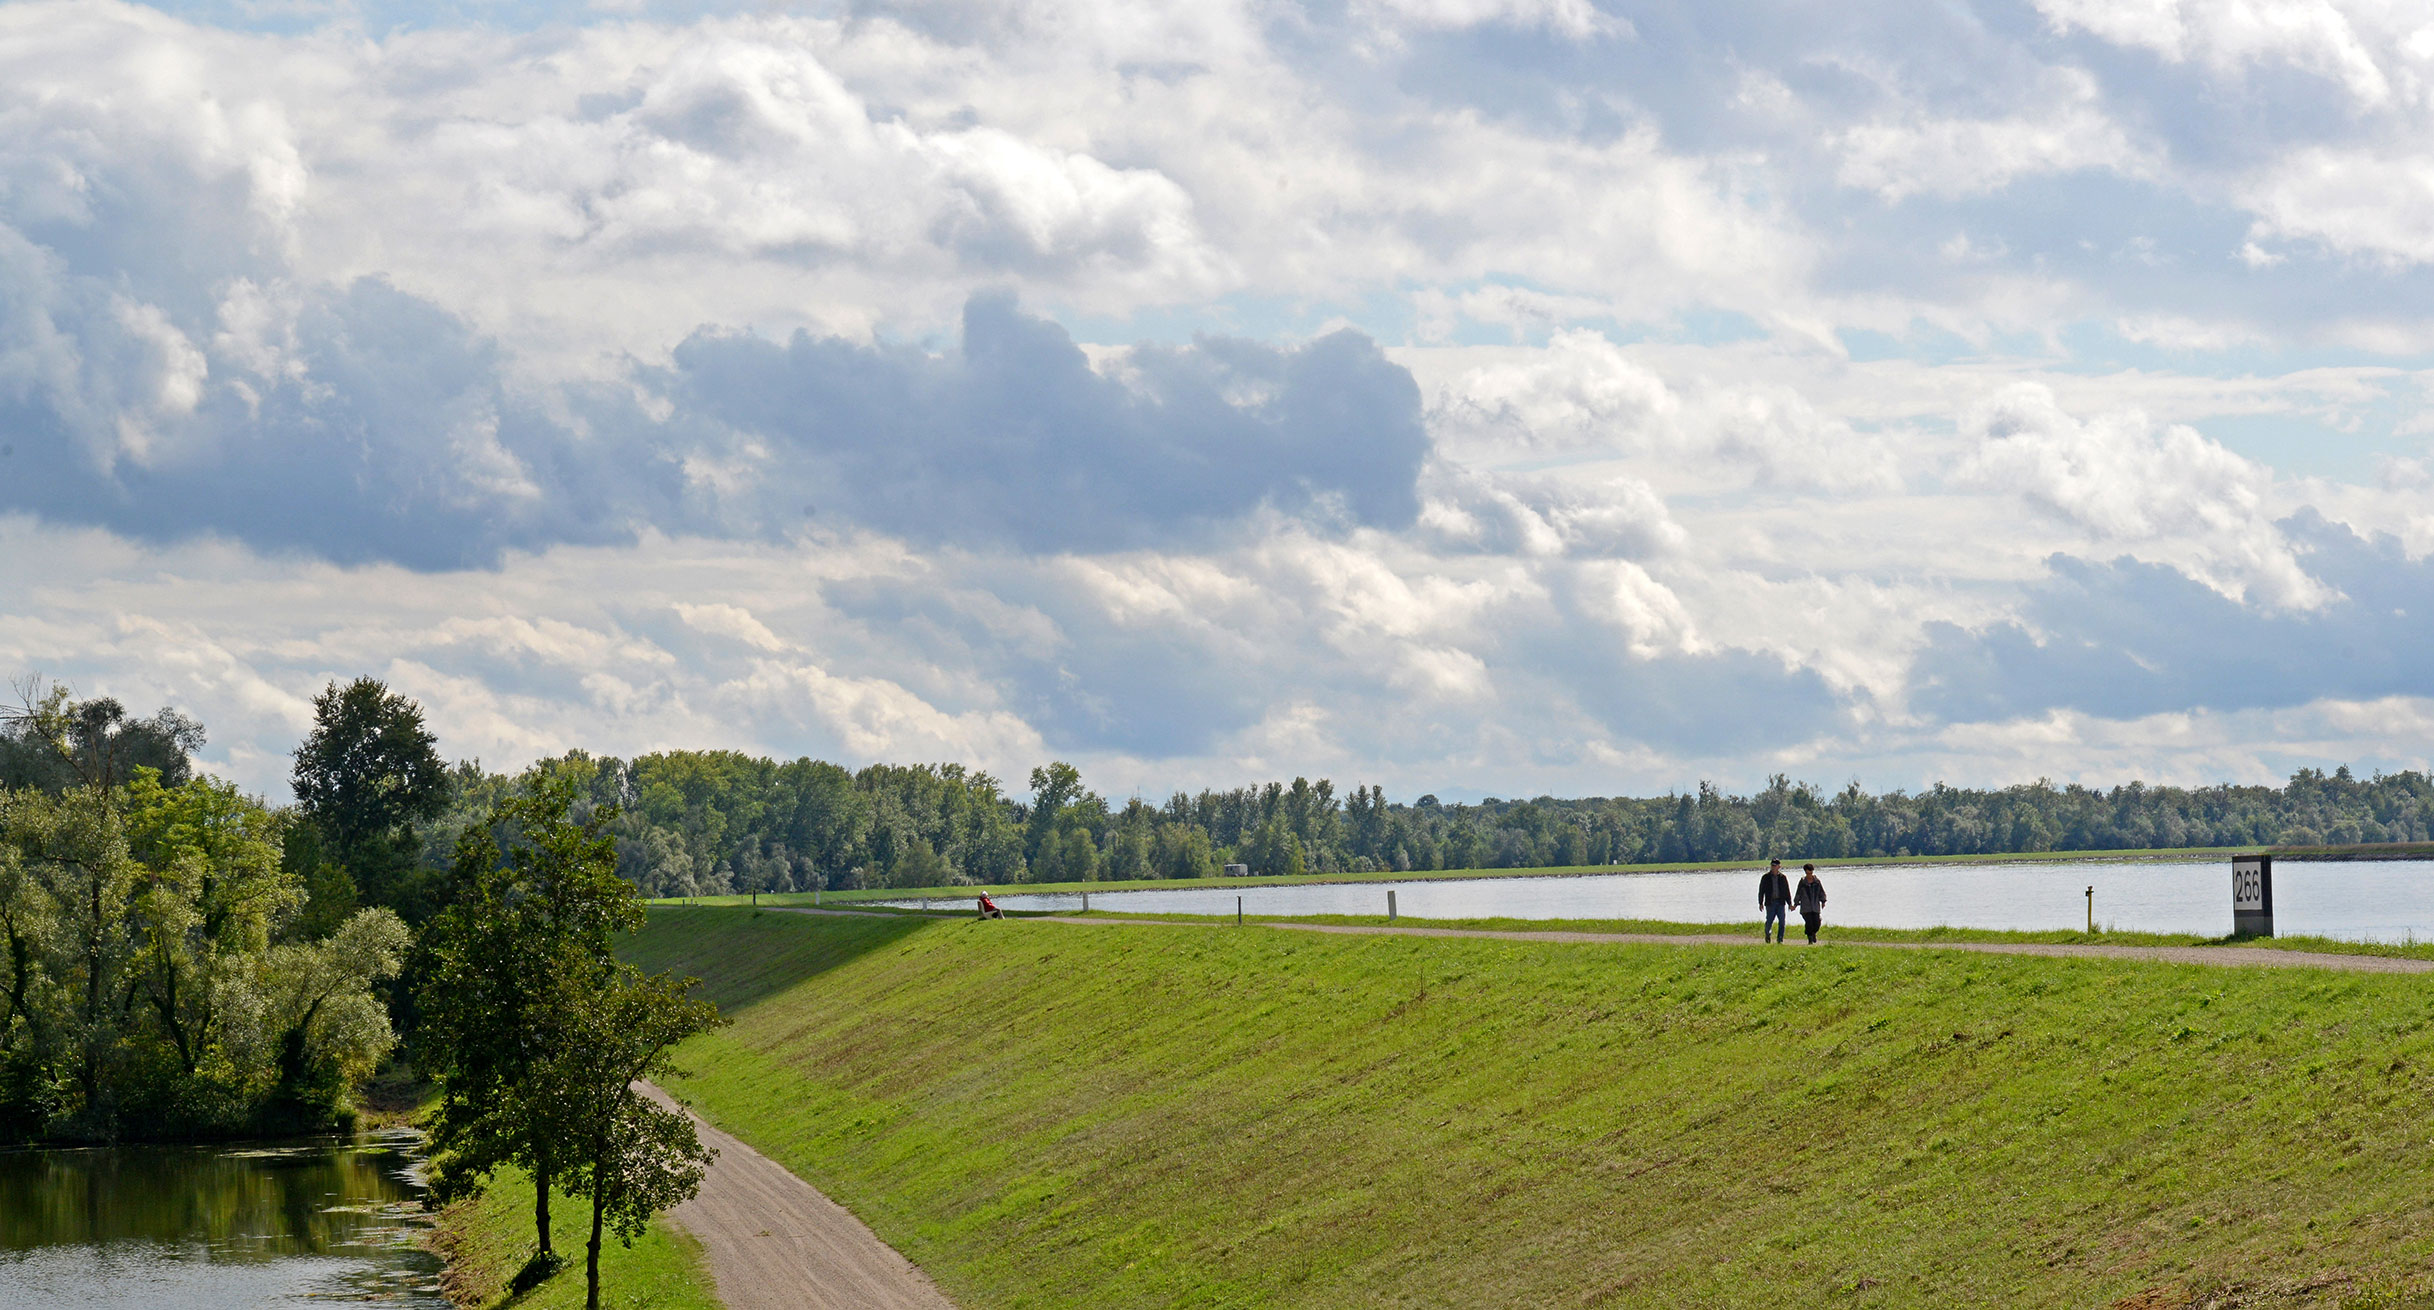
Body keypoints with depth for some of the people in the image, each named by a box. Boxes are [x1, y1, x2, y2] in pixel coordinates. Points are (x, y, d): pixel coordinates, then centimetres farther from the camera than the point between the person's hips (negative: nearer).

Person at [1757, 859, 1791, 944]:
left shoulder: (1782, 878, 8)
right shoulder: (1765, 877, 5)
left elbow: (1787, 891, 12)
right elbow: (1761, 891, 6)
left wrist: (1789, 903, 8)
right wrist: (1760, 903, 0)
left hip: (1780, 902, 1)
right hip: (1770, 903, -1)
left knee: (1782, 922, -6)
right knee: (1769, 921, -1)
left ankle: (1779, 940, 0)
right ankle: (1767, 933, 29)